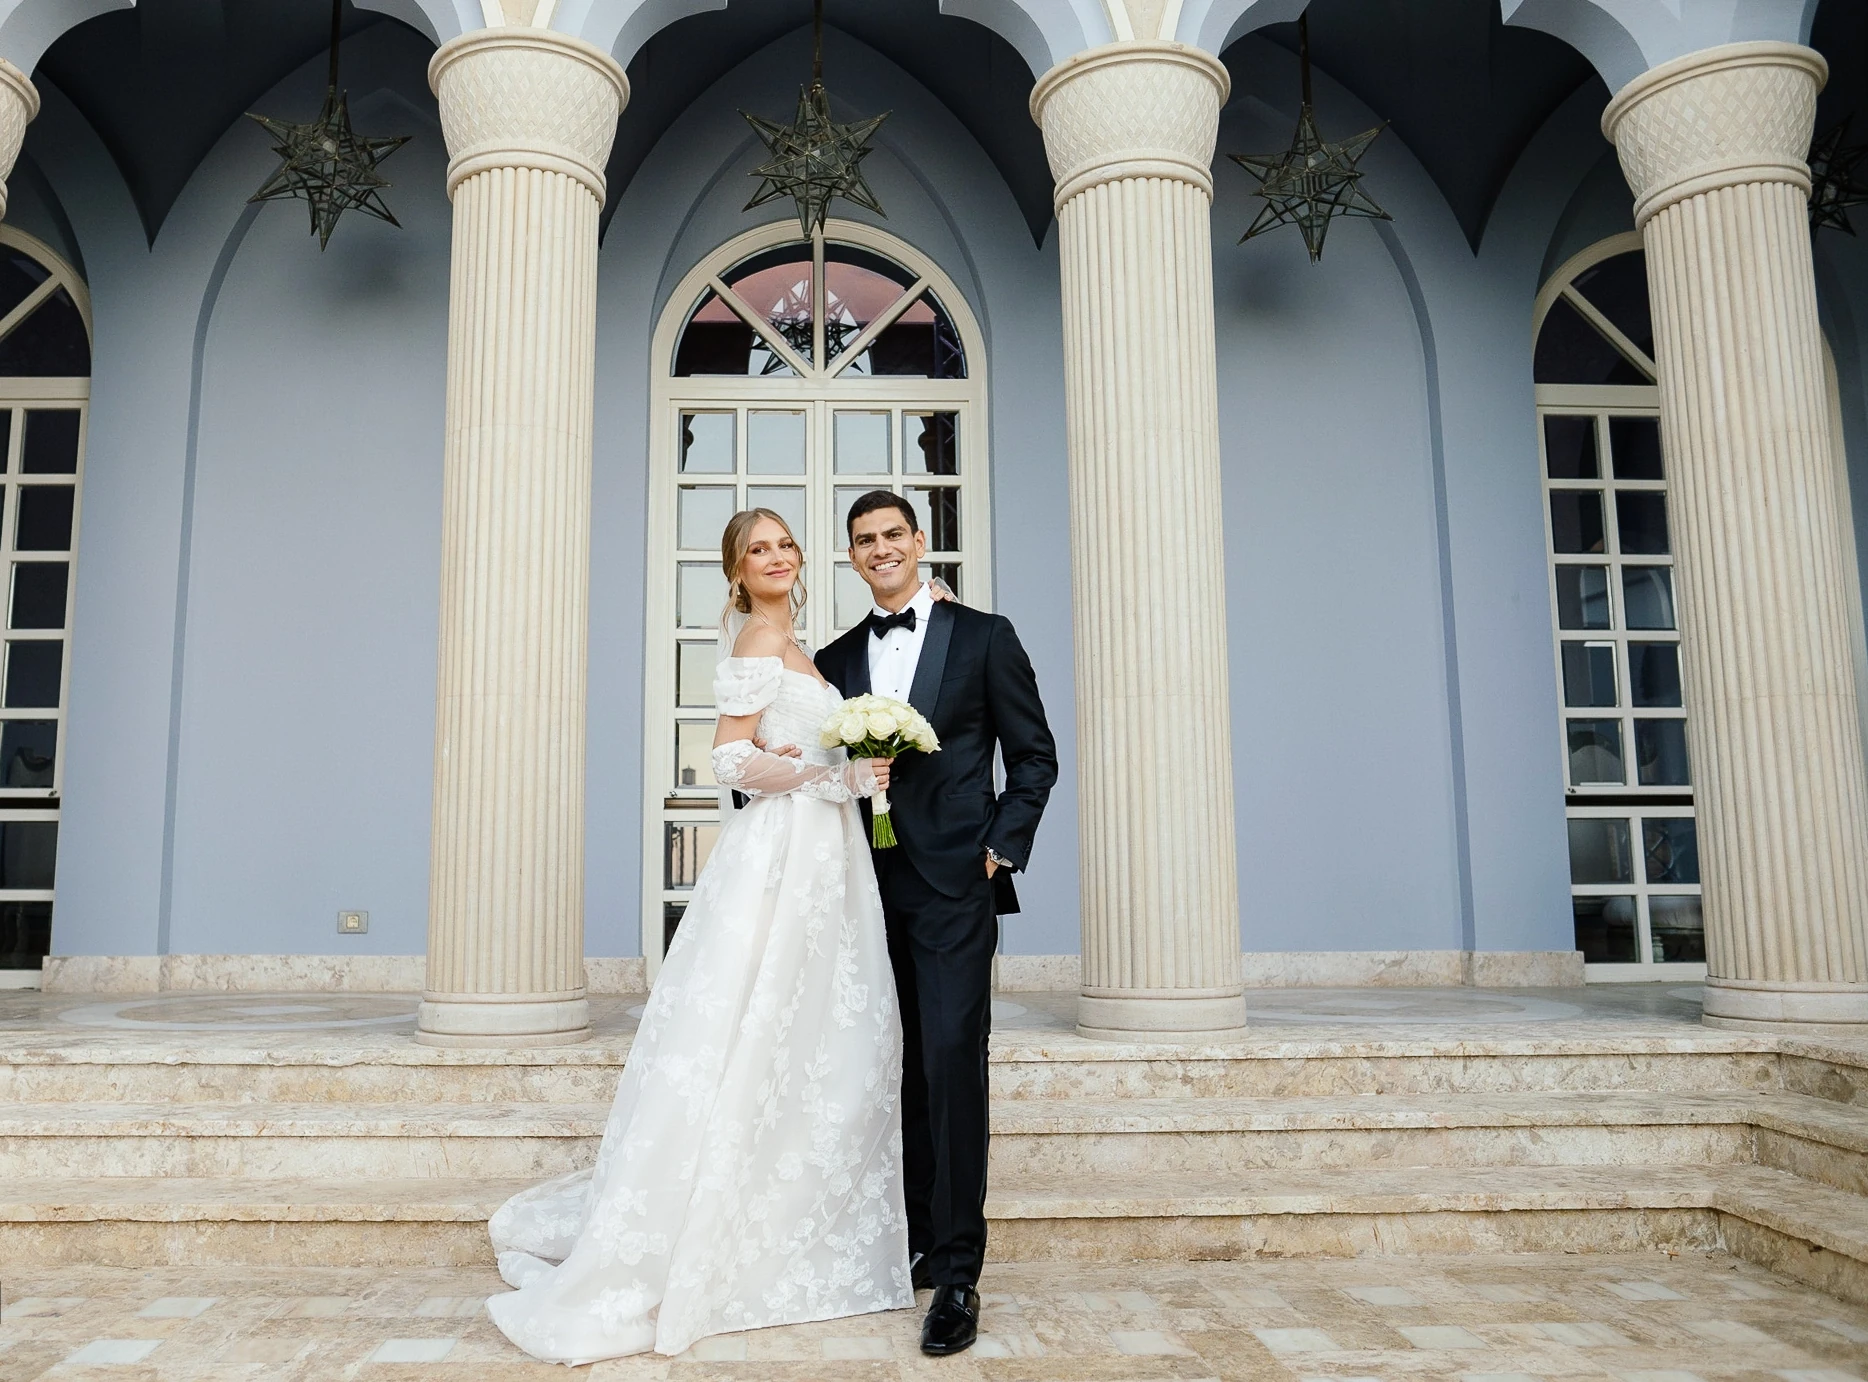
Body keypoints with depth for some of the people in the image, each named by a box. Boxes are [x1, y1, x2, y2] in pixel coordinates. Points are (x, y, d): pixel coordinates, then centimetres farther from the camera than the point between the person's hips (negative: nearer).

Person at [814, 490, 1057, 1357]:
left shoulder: (983, 636, 4)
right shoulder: (836, 660, 14)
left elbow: (1034, 755, 3)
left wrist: (1002, 849, -5)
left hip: (955, 885, -4)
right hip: (871, 889, 4)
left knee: (953, 1061, -11)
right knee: (900, 1073, 10)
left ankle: (956, 1273, -4)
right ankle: (911, 1246, 21)